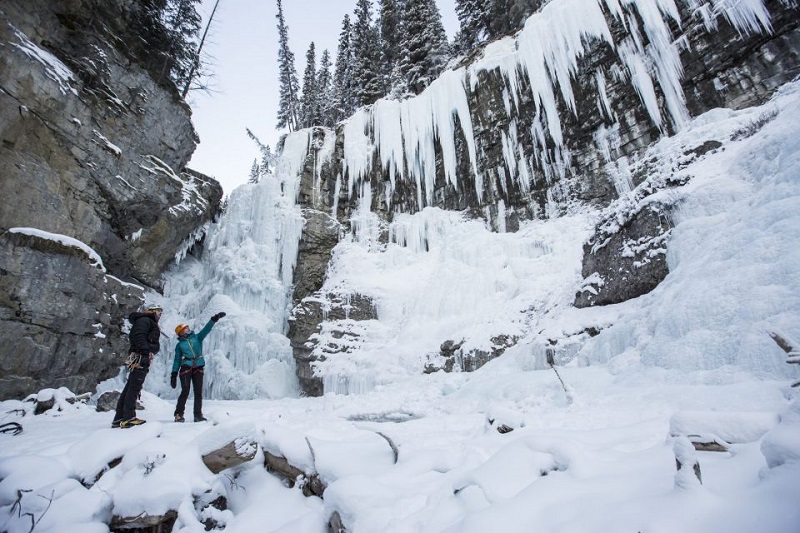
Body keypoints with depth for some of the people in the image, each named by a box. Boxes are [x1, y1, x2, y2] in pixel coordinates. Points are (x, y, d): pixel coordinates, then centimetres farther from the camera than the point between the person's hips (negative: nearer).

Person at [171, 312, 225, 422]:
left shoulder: (197, 337, 12)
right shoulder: (180, 345, 11)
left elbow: (206, 328, -3)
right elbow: (177, 360, 11)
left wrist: (214, 319, -19)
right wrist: (173, 375, 5)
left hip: (198, 368, 1)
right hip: (186, 367, -1)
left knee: (198, 392, 0)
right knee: (185, 391, -8)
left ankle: (198, 415, 6)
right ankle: (178, 414, 4)